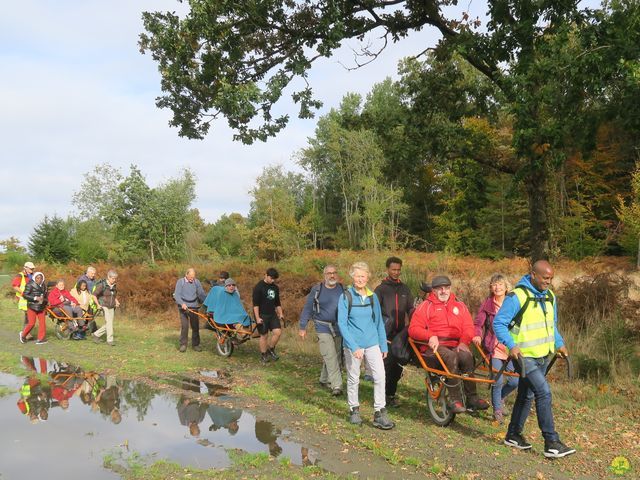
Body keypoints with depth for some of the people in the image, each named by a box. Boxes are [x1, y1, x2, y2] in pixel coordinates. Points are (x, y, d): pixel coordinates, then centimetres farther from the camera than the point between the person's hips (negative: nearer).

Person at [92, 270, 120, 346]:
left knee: (108, 325, 7)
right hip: (104, 307, -6)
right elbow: (94, 296, -5)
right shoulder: (102, 285, -10)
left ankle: (96, 334, 26)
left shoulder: (114, 286, 8)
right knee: (109, 322, -16)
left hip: (112, 308, 6)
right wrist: (98, 305, -13)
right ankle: (110, 340, -8)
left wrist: (117, 302, 4)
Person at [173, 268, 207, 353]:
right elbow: (176, 294, -8)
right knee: (184, 326, -10)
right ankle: (183, 344, 3)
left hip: (194, 306, 3)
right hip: (183, 306, -3)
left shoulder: (196, 282, 6)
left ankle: (195, 344, 14)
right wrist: (182, 303, -24)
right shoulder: (180, 281, -2)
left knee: (196, 326, 2)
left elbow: (202, 294, 5)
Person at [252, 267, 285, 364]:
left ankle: (271, 349, 14)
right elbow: (255, 304, -13)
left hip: (272, 314, 6)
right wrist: (257, 318, -17)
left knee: (277, 332, -8)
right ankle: (263, 355, 17)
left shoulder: (275, 288, 10)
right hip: (262, 315, -6)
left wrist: (280, 314, 11)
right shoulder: (258, 287, -10)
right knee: (264, 335, 1)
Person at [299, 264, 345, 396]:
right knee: (330, 356, -13)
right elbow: (307, 309, 2)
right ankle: (337, 386, -14)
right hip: (323, 328, -3)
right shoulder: (317, 290, -1)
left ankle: (325, 380, 27)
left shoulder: (343, 290, 6)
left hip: (339, 328, 4)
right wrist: (303, 327, 0)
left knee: (336, 356, 9)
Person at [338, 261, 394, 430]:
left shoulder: (373, 297, 5)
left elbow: (379, 322, 12)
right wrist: (354, 346, -19)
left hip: (372, 343, 3)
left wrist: (384, 346, 9)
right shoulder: (346, 297, -6)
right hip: (353, 344, -2)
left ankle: (379, 414, 1)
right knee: (353, 378, 9)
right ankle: (354, 410, 28)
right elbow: (342, 323, -10)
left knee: (380, 376, -8)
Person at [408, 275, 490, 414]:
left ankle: (472, 398, -26)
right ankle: (455, 399, -31)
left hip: (455, 346, 3)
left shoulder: (460, 306, 21)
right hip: (434, 347, -3)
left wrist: (464, 342, -10)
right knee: (451, 356, -35)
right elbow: (413, 329, 0)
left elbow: (469, 328, 12)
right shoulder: (426, 306, 10)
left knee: (466, 355, -32)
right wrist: (430, 336, -18)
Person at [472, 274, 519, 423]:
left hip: (510, 348, 3)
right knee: (497, 381, -7)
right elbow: (477, 323, -4)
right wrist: (477, 335, -23)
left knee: (515, 381, 1)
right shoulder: (487, 304, -2)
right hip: (495, 347, -3)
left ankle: (500, 397, 32)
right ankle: (497, 410, 15)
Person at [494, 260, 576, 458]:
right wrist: (511, 345, -26)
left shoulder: (550, 296, 8)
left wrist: (559, 343, 10)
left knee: (527, 395, 15)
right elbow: (498, 323, -16)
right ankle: (552, 443, -8)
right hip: (525, 356, -8)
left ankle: (513, 435, 28)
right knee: (544, 392, -15)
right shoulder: (517, 296, -17)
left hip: (543, 355, 8)